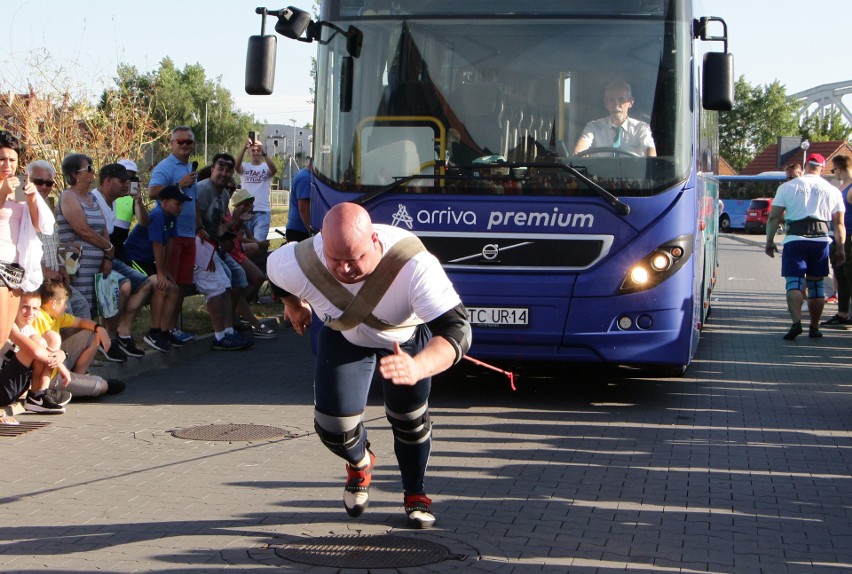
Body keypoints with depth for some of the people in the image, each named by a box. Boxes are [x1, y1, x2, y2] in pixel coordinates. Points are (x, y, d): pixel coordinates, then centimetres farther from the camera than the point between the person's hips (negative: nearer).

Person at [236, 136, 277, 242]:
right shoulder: (245, 166, 8)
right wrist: (244, 148, -30)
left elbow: (274, 170, -18)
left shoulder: (266, 167, 4)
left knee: (259, 242, -11)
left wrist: (264, 153, -32)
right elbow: (236, 166, -14)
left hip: (262, 212, -2)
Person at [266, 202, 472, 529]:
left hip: (408, 336, -1)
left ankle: (415, 494, 37)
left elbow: (456, 329, -51)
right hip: (343, 336, 1)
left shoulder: (414, 266, -46)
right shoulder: (299, 265, -38)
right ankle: (360, 464, 35)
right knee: (333, 428, -4)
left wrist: (417, 368, -70)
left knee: (409, 419, 5)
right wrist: (293, 305, 10)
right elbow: (274, 270, -11)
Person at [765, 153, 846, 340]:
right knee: (816, 284, 12)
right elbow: (839, 224, 8)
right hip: (821, 240, 2)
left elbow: (774, 217, 1)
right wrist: (840, 249, 13)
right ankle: (814, 328, 16)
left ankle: (796, 322, -24)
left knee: (794, 282, -4)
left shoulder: (787, 187, 4)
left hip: (795, 239, -2)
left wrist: (769, 242, 9)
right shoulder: (832, 191, 9)